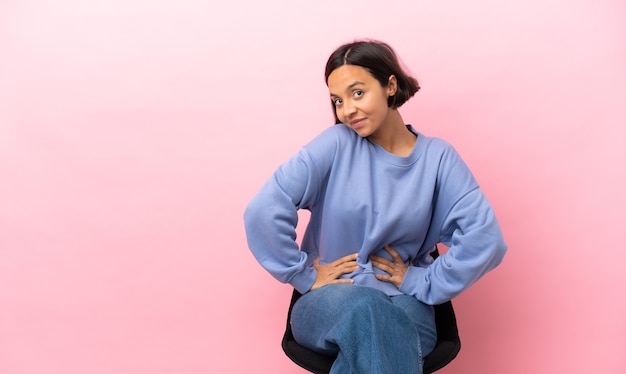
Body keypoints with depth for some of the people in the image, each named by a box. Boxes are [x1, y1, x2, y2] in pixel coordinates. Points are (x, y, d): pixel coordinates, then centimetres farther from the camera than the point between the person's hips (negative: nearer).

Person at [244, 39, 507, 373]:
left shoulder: (437, 157, -1)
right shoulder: (335, 145, -5)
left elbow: (484, 238, -9)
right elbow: (263, 210, -14)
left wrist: (422, 283, -9)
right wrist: (305, 276, -10)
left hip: (402, 305, 1)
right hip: (327, 303, 0)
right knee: (362, 307, -36)